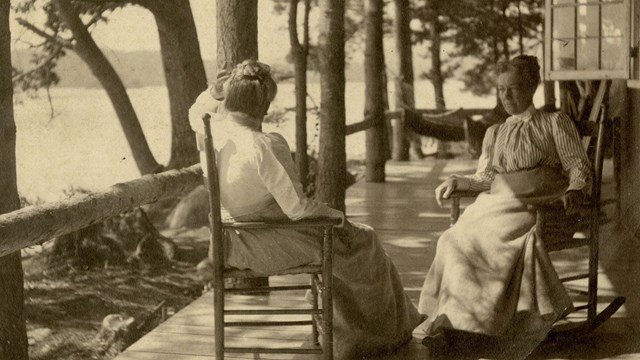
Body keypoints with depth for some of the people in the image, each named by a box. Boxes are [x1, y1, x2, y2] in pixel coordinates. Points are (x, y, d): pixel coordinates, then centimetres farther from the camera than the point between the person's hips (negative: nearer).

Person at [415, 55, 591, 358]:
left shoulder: (555, 123, 18)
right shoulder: (494, 133, 32)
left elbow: (578, 166, 8)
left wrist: (575, 190, -14)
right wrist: (456, 181, 5)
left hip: (539, 204, -5)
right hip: (497, 202, 5)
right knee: (457, 238, -30)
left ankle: (452, 319, -34)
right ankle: (451, 320, -37)